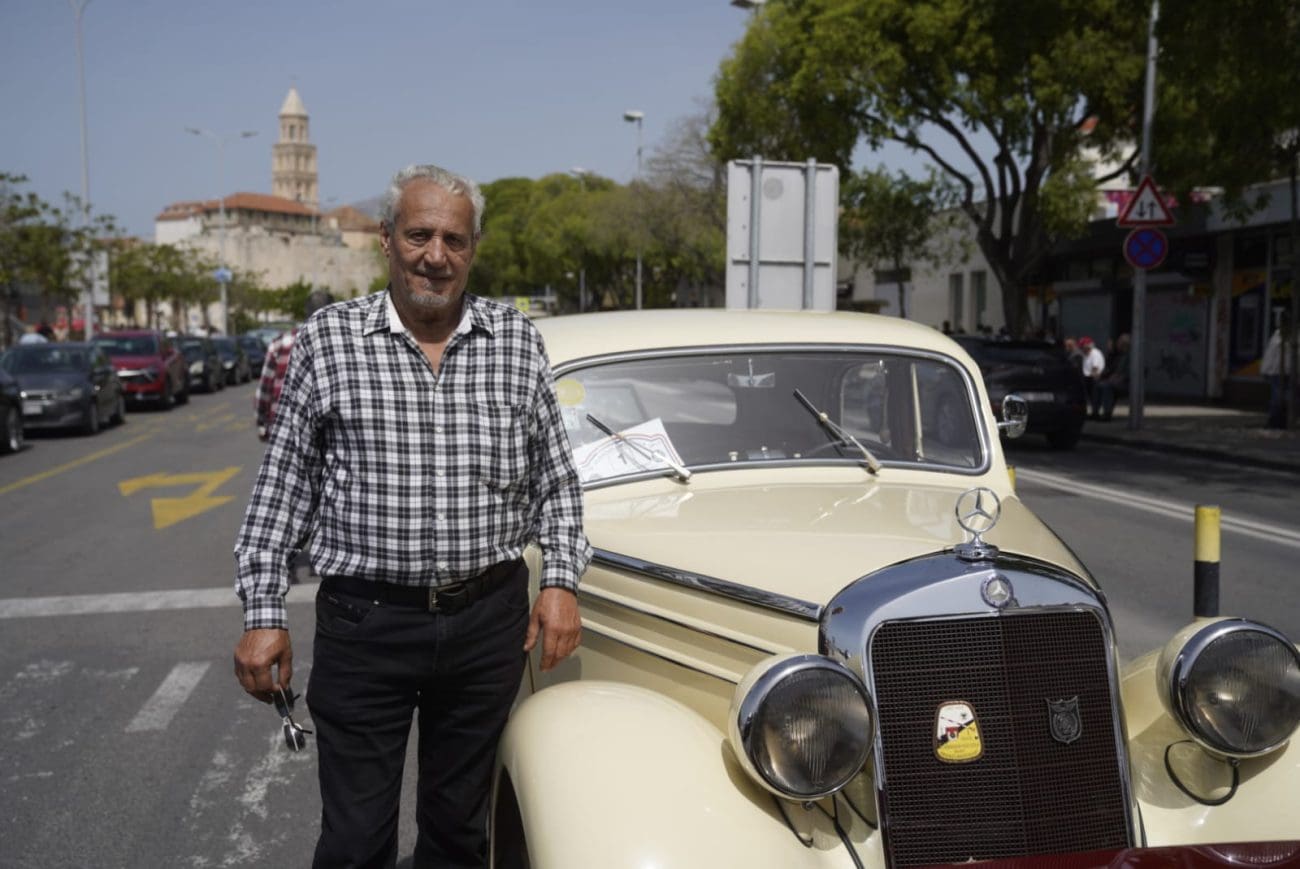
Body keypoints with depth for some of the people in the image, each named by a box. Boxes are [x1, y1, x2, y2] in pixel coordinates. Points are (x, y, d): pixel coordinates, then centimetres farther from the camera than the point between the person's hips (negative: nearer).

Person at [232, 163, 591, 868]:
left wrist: (560, 579, 0)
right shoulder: (327, 339, 0)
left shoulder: (517, 340, 4)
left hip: (489, 619, 2)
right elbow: (281, 488, 2)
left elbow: (555, 477, 10)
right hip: (364, 622, -1)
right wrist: (263, 613, -2)